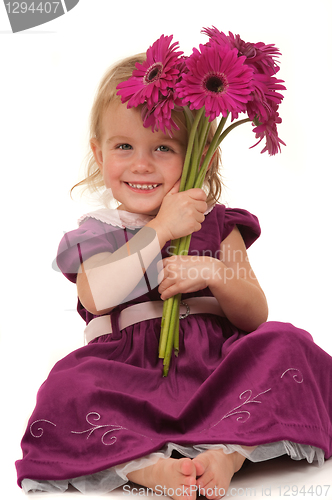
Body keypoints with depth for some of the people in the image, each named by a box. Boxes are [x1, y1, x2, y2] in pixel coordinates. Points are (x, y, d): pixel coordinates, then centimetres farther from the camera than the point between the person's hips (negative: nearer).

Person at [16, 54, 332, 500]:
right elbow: (96, 297, -12)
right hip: (130, 375, -1)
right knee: (67, 388, -30)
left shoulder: (215, 224, 13)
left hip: (214, 365, 1)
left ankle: (226, 456, -37)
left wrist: (215, 274, -13)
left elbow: (256, 316, 8)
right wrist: (160, 229, -12)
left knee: (286, 344, -27)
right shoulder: (95, 232, 11)